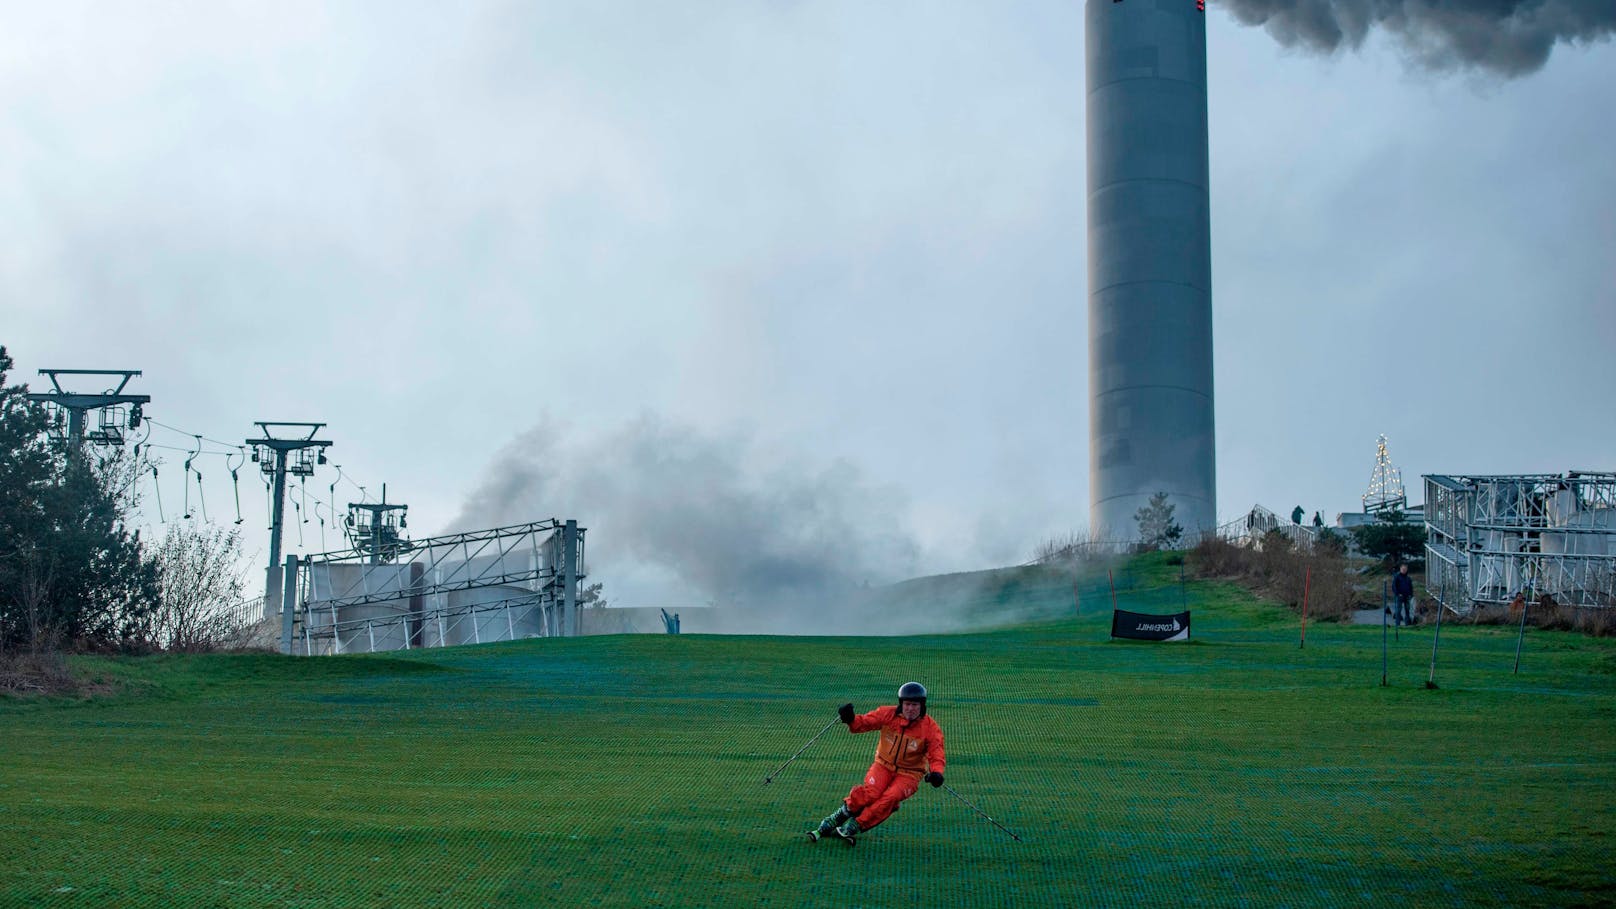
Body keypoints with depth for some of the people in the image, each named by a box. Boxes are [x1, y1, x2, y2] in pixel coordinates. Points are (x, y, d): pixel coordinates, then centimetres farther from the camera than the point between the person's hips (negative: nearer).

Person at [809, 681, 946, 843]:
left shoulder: (930, 728, -9)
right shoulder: (888, 714, -5)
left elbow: (936, 755, -14)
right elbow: (864, 722, -9)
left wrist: (936, 772, -35)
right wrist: (851, 719, -32)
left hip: (908, 774, 0)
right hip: (884, 766, 1)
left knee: (890, 798, -30)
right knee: (871, 793, -27)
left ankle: (854, 827, -21)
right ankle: (832, 821, -11)